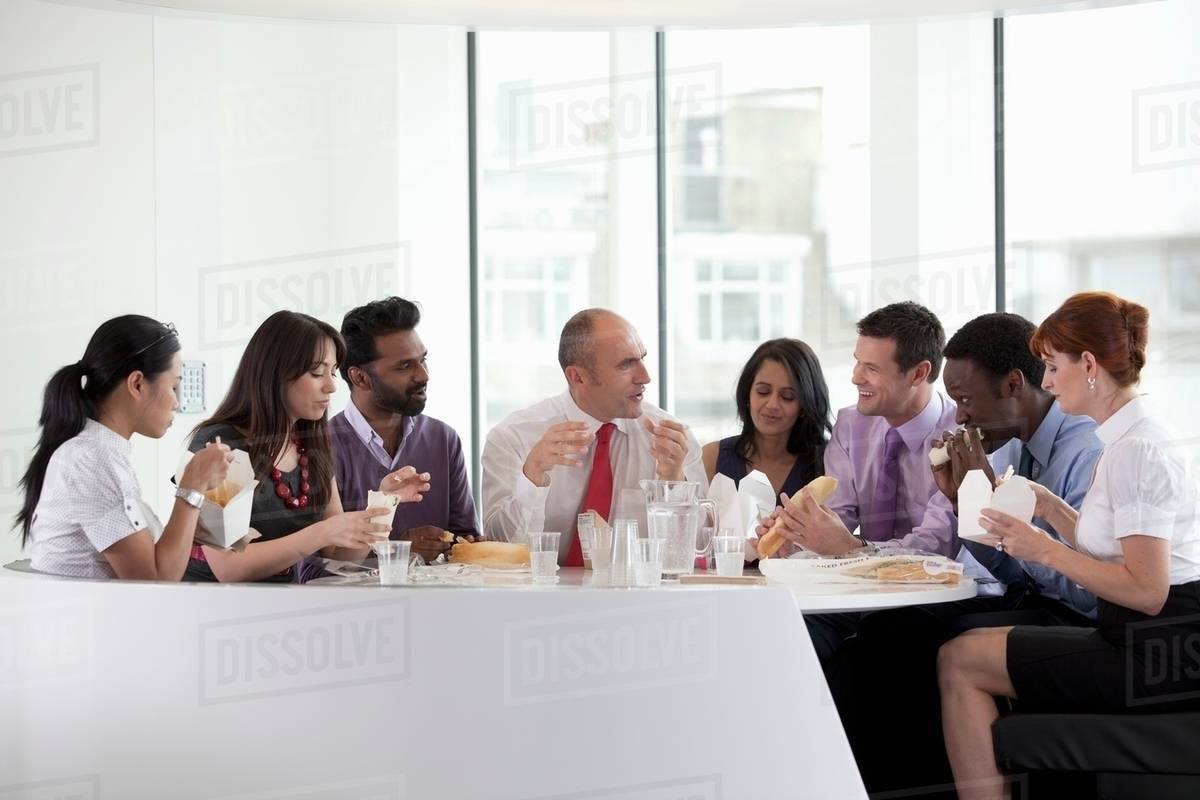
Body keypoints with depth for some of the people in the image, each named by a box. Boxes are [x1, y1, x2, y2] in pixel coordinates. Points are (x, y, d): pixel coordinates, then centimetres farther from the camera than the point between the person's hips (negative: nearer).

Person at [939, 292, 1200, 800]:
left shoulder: (1136, 450, -17)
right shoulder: (1130, 438, 13)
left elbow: (1146, 590, -21)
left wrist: (1044, 549, -15)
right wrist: (1049, 508, 9)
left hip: (1158, 654, -10)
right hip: (1148, 644, 10)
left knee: (958, 661, -9)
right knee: (964, 653, 10)